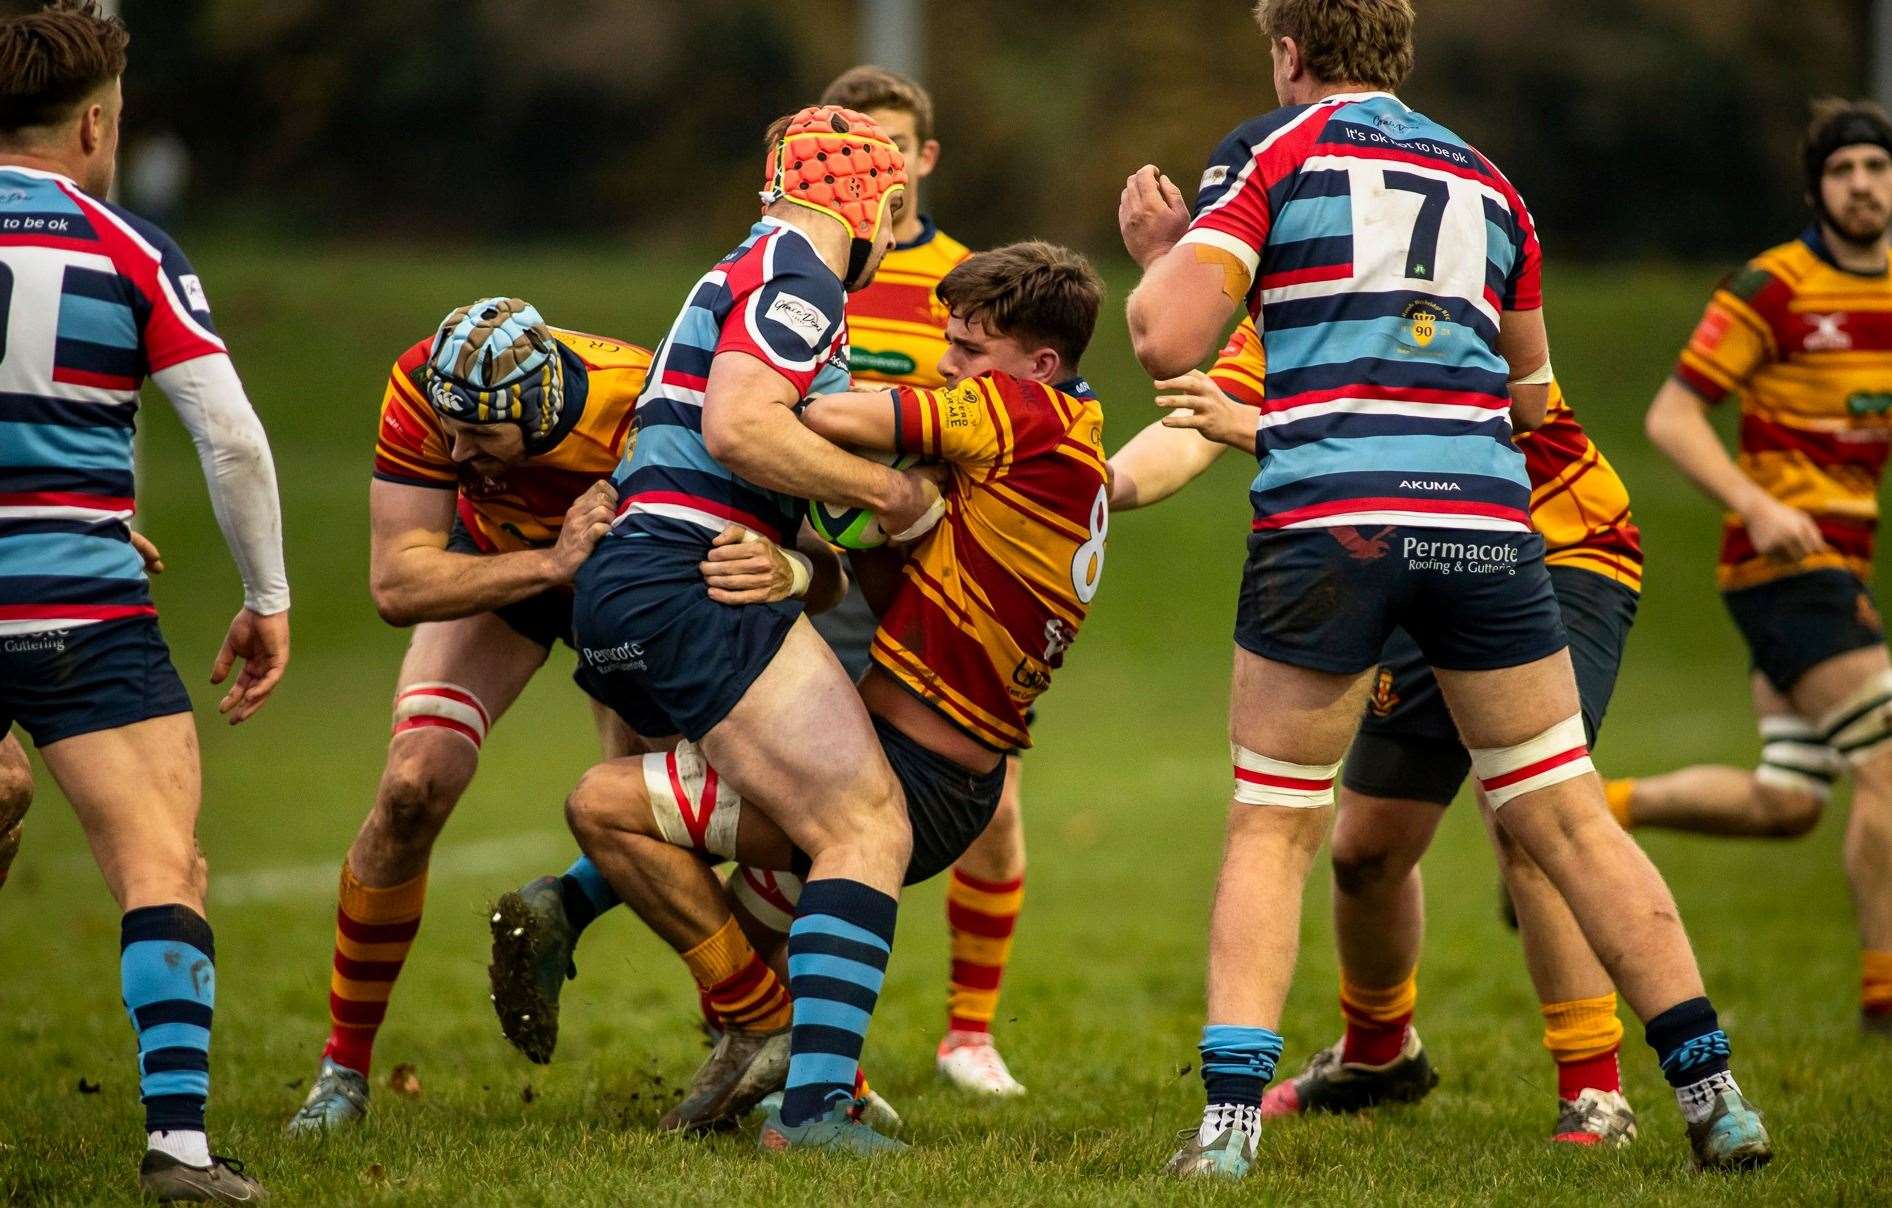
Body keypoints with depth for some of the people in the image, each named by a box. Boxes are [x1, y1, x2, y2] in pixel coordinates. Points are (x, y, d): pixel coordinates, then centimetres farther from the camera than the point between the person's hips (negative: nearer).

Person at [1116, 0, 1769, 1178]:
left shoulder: (1272, 153, 6)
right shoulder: (1486, 180, 19)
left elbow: (1168, 342, -4)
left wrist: (1157, 246, 16)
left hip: (1328, 517, -3)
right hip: (1487, 520, 3)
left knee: (1271, 830, 10)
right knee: (1569, 820, 10)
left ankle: (1231, 1119, -1)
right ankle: (1715, 1095, 7)